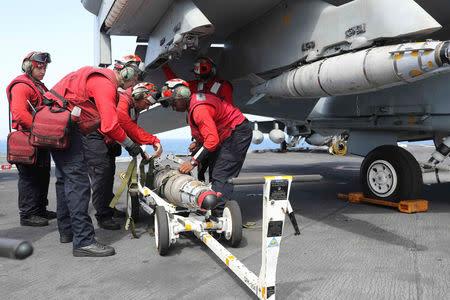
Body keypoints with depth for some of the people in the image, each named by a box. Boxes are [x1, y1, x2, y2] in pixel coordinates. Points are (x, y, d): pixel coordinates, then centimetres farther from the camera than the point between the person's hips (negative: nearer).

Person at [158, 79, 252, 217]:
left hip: (238, 133, -11)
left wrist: (193, 162, -25)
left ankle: (220, 214, -15)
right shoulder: (195, 100, 10)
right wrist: (199, 142, 6)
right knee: (216, 170, 9)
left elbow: (212, 140, -28)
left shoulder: (199, 109, -23)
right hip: (233, 134, 11)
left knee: (221, 176, -14)